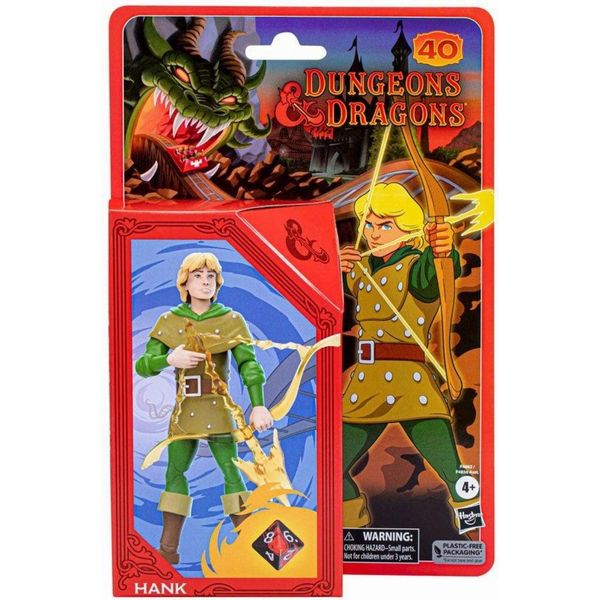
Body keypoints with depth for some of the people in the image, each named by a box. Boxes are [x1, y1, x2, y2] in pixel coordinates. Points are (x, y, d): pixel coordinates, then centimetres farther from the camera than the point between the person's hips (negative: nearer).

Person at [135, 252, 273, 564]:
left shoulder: (231, 320, -3)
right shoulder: (168, 321, 3)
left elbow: (249, 363, -12)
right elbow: (142, 365, 1)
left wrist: (258, 405, -26)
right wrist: (169, 359, -20)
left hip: (218, 409, -3)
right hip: (183, 409, 3)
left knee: (231, 472, -4)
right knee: (175, 473, 8)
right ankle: (168, 548, 19)